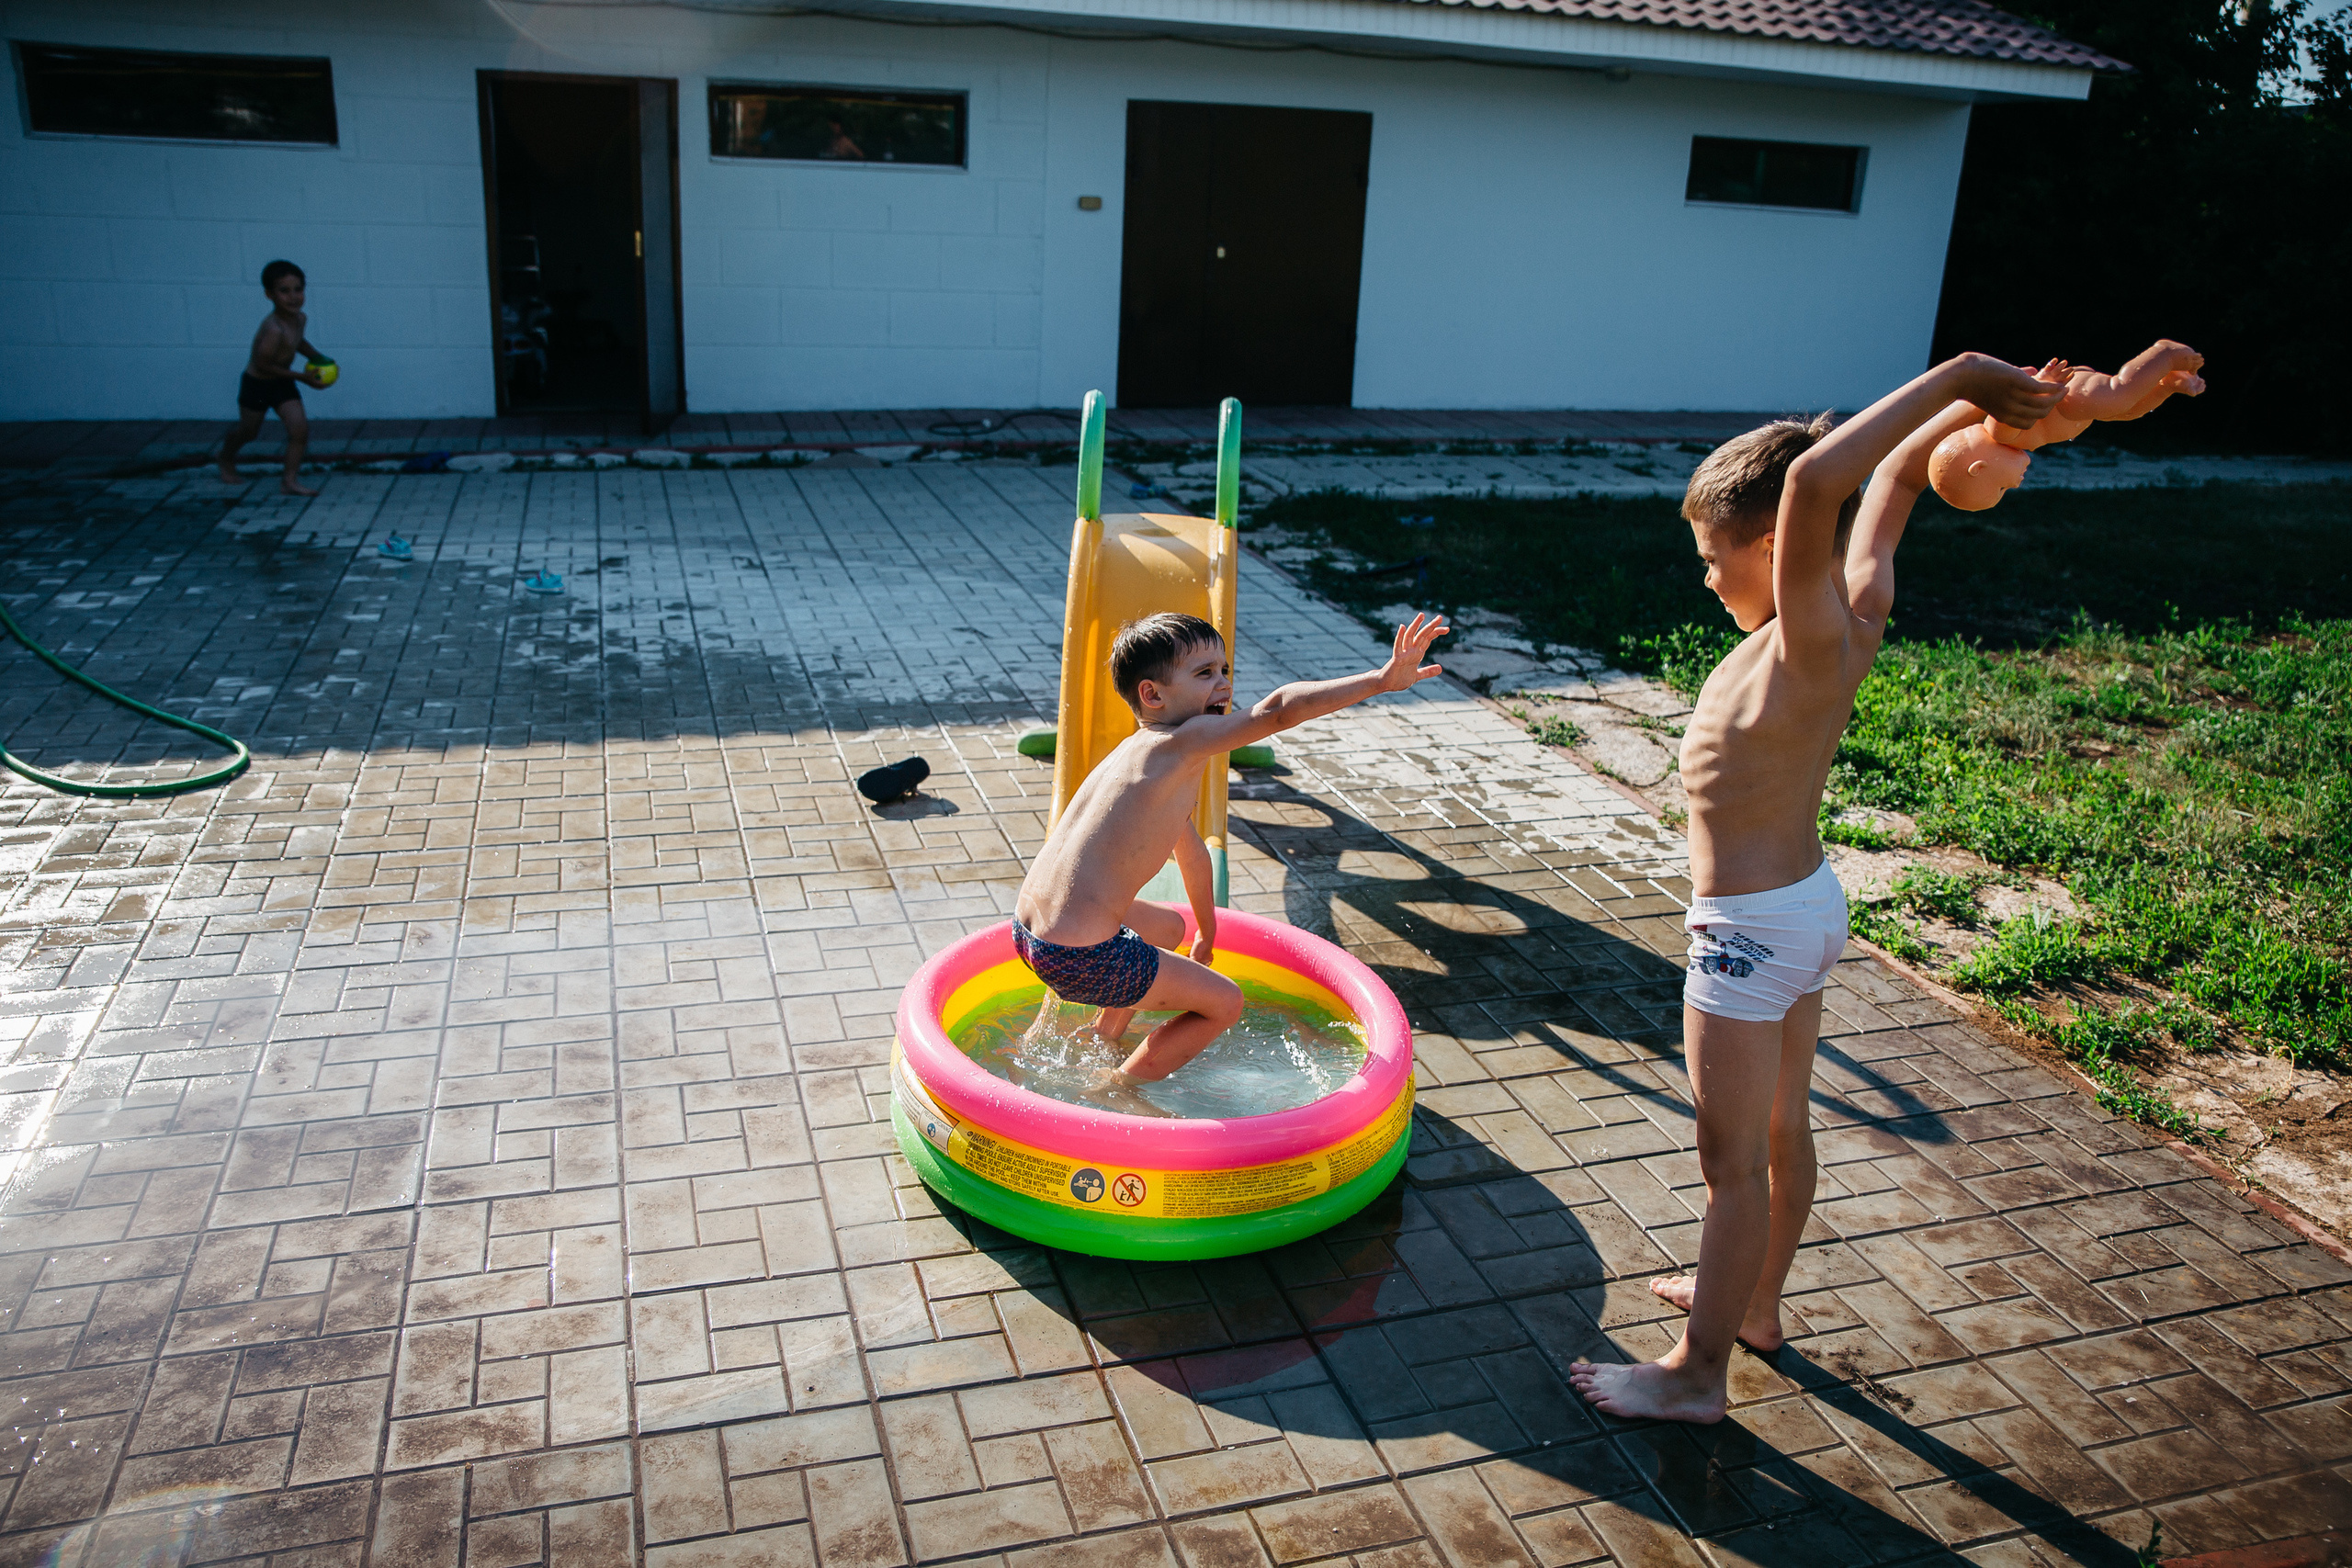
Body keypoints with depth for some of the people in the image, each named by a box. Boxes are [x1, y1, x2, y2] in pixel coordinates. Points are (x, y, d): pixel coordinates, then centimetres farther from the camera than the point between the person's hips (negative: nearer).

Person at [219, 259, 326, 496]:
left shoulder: (300, 319, -7)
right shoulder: (274, 329, -34)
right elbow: (263, 364, -29)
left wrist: (317, 357, 3)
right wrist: (302, 377, -24)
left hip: (283, 383, 6)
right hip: (256, 384, -6)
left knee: (300, 428, -8)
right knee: (248, 431, 15)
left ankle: (290, 480, 1)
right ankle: (226, 458, 46)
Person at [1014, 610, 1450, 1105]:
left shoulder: (1141, 753, 17)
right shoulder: (1182, 743, -12)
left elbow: (1190, 846, 30)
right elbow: (1277, 709, -25)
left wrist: (1206, 930, 42)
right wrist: (1382, 679, -28)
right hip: (1080, 956, -10)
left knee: (1170, 926, 36)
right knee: (1224, 1003, 6)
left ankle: (1106, 1035, 43)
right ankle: (1118, 1088, 16)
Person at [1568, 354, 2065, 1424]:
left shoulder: (1808, 640, -27)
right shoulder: (1857, 617, -3)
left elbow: (1815, 478, -43)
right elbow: (1894, 474, 10)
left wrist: (1961, 377, -36)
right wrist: (1987, 403, -4)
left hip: (1750, 932, -9)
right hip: (1809, 903, 9)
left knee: (1732, 1161, 4)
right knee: (1780, 1129, 23)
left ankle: (1695, 1373, 19)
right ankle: (1753, 1303, 43)